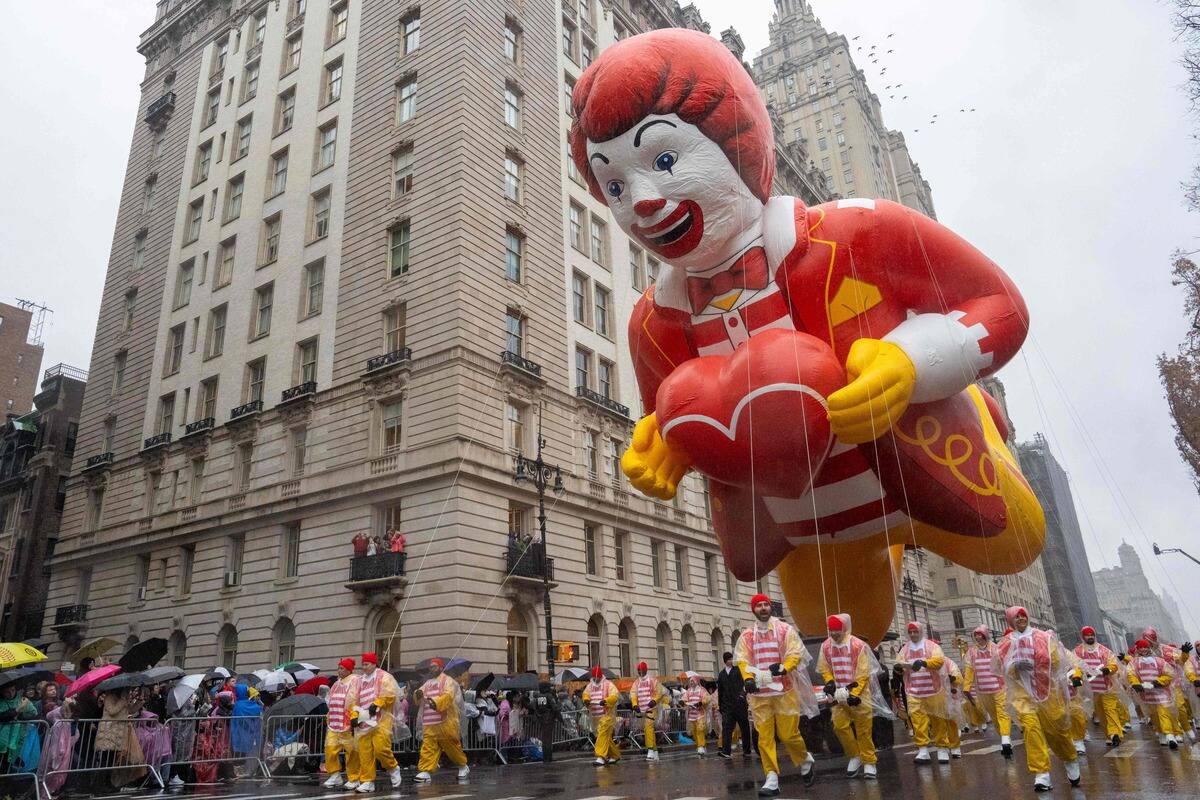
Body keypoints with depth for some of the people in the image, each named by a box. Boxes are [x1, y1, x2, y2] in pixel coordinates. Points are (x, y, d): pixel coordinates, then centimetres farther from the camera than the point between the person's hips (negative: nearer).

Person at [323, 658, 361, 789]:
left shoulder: (354, 680, -5)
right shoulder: (337, 683, 20)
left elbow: (355, 699, -15)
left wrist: (354, 716, -23)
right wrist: (329, 719, 23)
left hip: (347, 724, -8)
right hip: (334, 723, 8)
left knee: (351, 751, -2)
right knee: (330, 748, 1)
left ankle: (354, 779, 8)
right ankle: (335, 776, 15)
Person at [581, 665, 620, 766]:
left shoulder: (608, 684, -6)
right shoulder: (590, 686, 14)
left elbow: (615, 695, -17)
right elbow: (585, 694, 5)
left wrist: (605, 701, -32)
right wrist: (586, 700, -18)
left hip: (607, 714, -7)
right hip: (595, 716, 7)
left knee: (603, 734, -17)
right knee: (606, 737, 14)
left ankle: (601, 757, -19)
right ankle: (615, 755, 28)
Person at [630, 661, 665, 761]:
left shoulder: (653, 680, -1)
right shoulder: (637, 682, 13)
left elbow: (659, 693, -5)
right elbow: (633, 693, 4)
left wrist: (654, 700, -22)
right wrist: (635, 704, -12)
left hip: (651, 708, -6)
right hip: (642, 709, 6)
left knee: (648, 727, -21)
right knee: (644, 728, 8)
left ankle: (650, 750, -21)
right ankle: (655, 752, 21)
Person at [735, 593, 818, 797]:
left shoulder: (785, 629, 2)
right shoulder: (746, 636, 8)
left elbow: (796, 653, -5)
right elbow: (742, 660, 2)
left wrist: (783, 667, -23)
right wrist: (748, 678, -16)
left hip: (784, 690, -2)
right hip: (759, 693, 2)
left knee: (788, 734, -3)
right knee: (764, 737, -2)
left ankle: (806, 761, 26)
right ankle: (772, 779, 5)